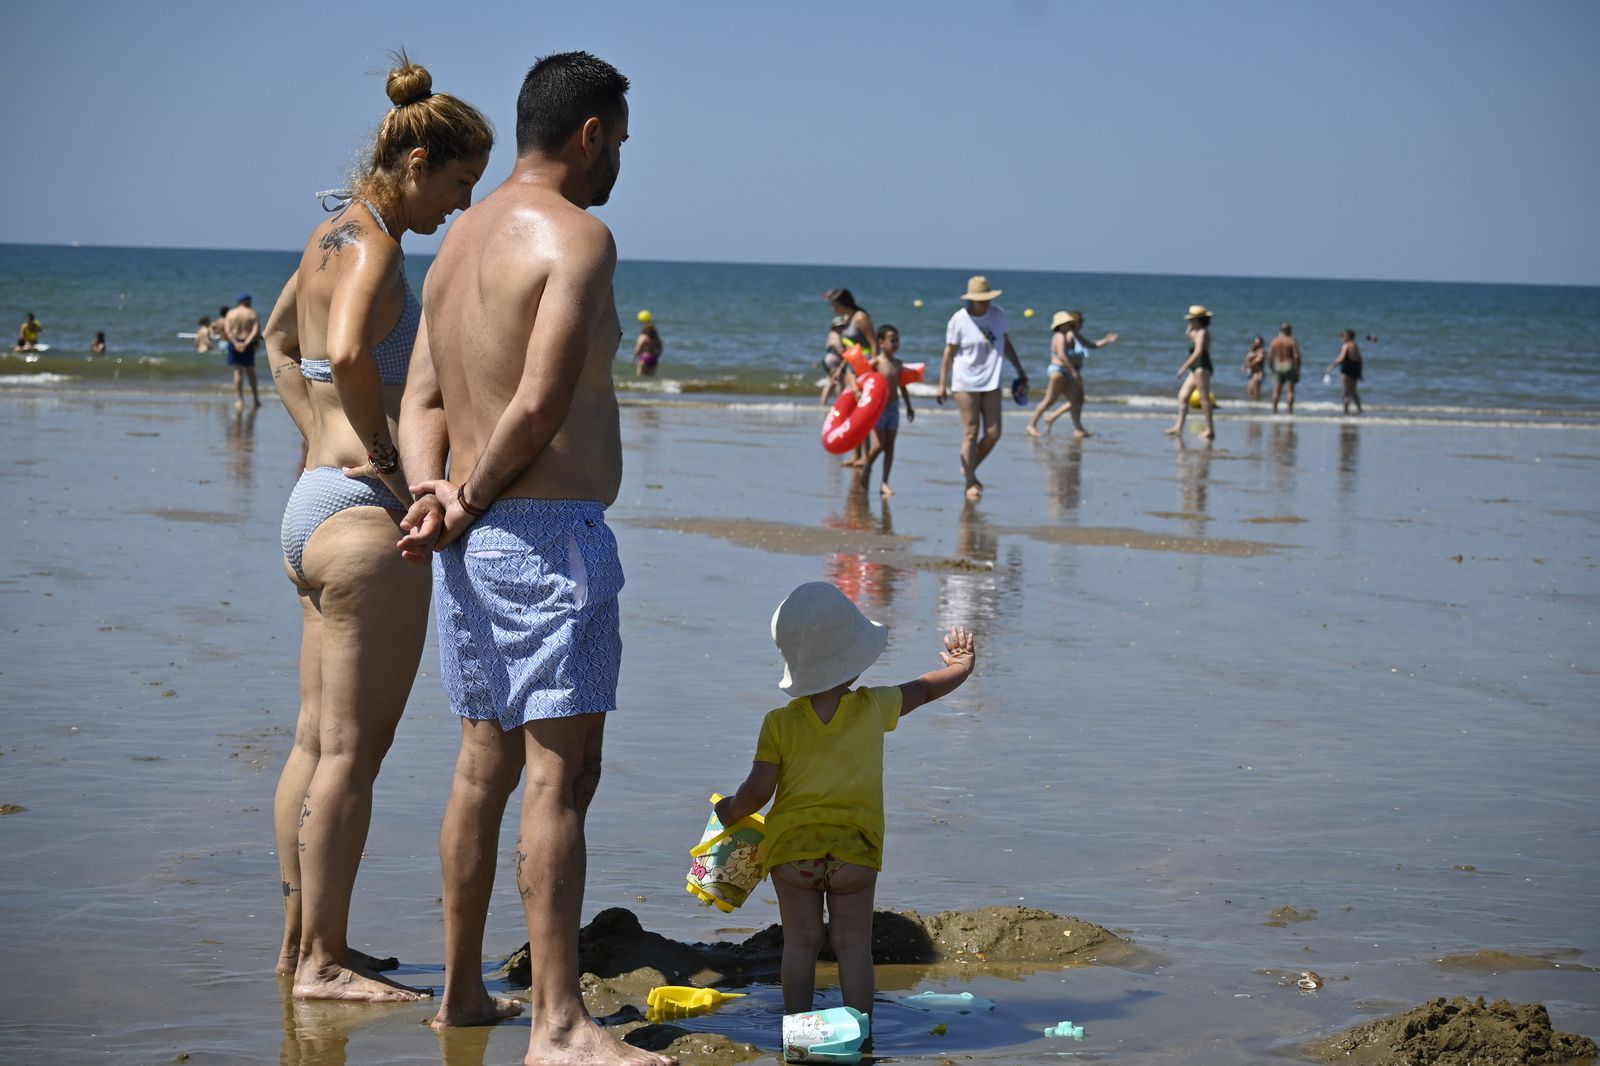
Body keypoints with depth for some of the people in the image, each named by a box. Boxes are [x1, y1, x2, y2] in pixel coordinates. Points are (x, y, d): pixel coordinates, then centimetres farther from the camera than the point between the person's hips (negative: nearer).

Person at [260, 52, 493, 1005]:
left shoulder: (334, 236, 14)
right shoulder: (374, 247, -14)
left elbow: (281, 339, 32)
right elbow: (348, 353, -34)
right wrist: (384, 456, -19)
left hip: (315, 501, 10)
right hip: (365, 515, -10)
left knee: (318, 742, 15)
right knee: (352, 751, -4)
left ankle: (302, 939, 23)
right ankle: (325, 962, 2)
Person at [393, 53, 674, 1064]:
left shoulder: (459, 241, 17)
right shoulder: (577, 234, -11)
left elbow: (424, 399, 12)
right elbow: (541, 404, -19)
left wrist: (436, 495, -4)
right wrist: (470, 501, -7)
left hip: (475, 546, 9)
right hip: (552, 530, -9)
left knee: (486, 764, 17)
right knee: (562, 774, -9)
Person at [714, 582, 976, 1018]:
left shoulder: (779, 723, -5)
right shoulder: (875, 708, -2)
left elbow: (758, 790, -9)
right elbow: (924, 689, 14)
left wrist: (730, 811, 11)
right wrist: (962, 666, 33)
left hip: (791, 850, 0)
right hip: (854, 851, 0)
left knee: (800, 943, 8)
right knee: (853, 946, 7)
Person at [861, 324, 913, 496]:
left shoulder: (898, 364, 8)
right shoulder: (876, 362, -9)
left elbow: (902, 386, 17)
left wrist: (909, 406, 20)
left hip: (893, 407, 5)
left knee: (890, 446, 3)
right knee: (879, 444, -12)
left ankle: (885, 483, 6)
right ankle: (866, 468, 17)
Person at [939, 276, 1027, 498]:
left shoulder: (998, 315, 3)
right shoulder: (959, 320, -9)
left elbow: (1006, 344, 15)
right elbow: (949, 352, -5)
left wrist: (1020, 371, 17)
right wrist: (942, 383, -6)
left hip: (991, 382, 5)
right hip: (966, 382, -5)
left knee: (993, 433, 1)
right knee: (971, 433, -3)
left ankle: (969, 469, 23)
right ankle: (970, 483, 4)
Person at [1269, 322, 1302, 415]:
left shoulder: (1274, 341, 4)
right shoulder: (1293, 341, -6)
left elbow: (1271, 356, 5)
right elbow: (1296, 356, -10)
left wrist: (1272, 369, 13)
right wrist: (1298, 370, -5)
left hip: (1277, 367, 3)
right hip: (1289, 367, -3)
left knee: (1276, 391, 6)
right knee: (1290, 391, -1)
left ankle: (1274, 410, 3)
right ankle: (1290, 411, -6)